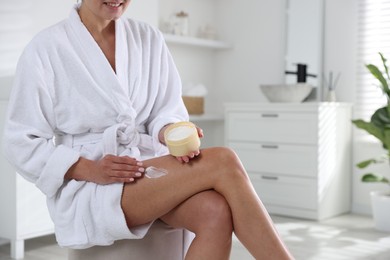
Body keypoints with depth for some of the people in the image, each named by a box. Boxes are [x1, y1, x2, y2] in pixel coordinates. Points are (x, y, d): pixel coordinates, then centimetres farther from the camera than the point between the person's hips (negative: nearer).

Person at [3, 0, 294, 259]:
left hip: (149, 162, 4)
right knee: (223, 162, -25)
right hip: (86, 187, -4)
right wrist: (90, 170, -18)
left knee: (216, 212, -30)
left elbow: (166, 112, 9)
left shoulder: (148, 38, 8)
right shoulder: (46, 48, -4)